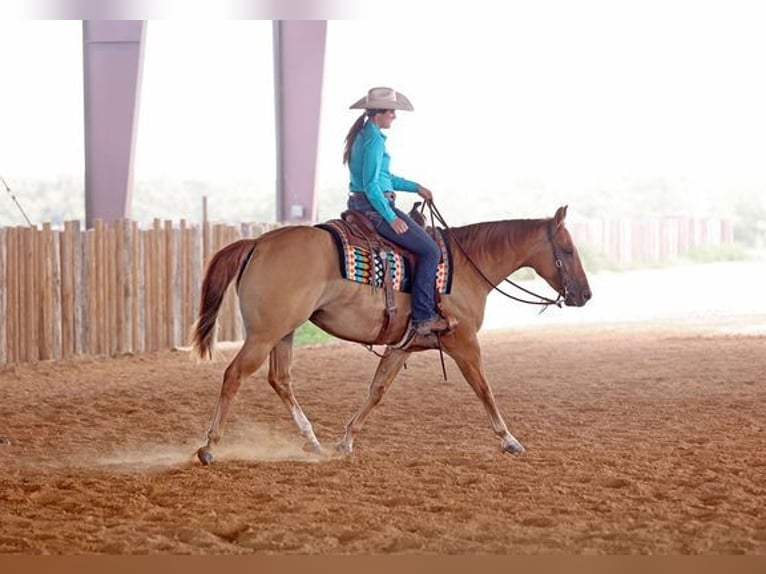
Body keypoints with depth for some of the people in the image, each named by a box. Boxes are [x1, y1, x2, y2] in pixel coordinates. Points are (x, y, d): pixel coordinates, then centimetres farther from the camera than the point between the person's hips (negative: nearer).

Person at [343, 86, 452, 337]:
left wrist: (416, 188, 23)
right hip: (374, 207, -11)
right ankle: (423, 317, -14)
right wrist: (391, 218, -21)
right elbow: (371, 185, -23)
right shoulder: (375, 140, -17)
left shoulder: (363, 135, 15)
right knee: (430, 250, -11)